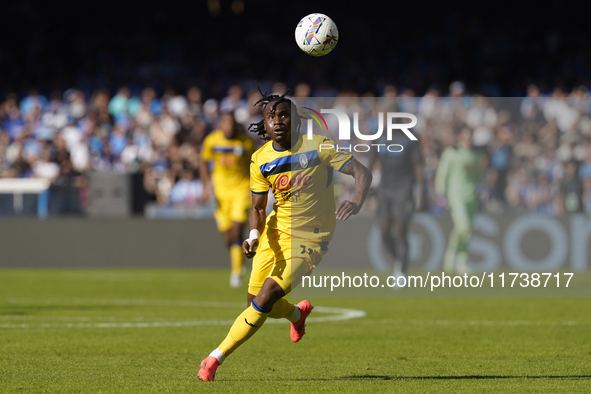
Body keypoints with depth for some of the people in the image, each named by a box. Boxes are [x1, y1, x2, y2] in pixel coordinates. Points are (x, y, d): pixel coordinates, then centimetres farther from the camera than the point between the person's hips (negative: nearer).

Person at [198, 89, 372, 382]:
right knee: (255, 302, 9)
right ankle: (297, 313, 43)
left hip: (308, 239, -5)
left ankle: (216, 358, -6)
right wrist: (253, 236, -19)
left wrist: (357, 201, -35)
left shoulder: (318, 147, -13)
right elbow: (258, 207, 2)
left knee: (264, 301, -16)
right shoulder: (261, 159, -2)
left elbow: (362, 172, -14)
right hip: (274, 233, 5)